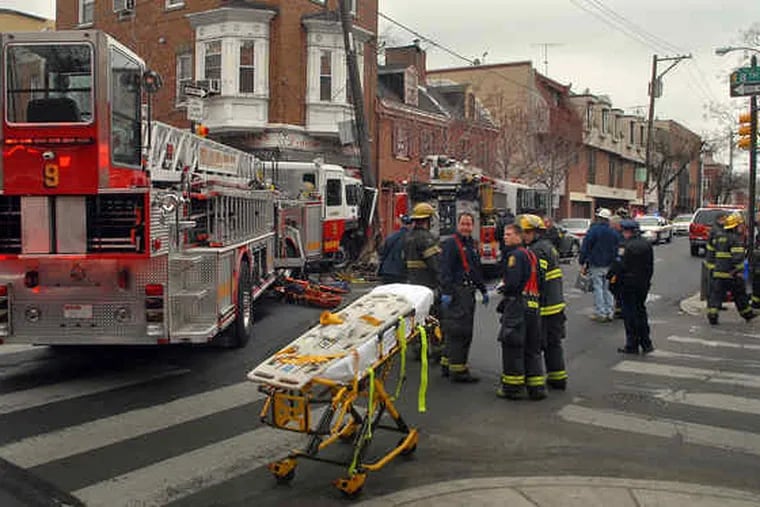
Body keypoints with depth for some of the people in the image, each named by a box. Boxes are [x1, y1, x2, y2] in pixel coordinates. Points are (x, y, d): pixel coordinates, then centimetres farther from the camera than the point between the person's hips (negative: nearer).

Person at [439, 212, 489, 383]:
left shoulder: (472, 245, 20)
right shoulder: (451, 244, -9)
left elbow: (478, 270, 28)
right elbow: (445, 270, -17)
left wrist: (483, 290, 26)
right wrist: (446, 292, -24)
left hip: (468, 292, 10)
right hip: (457, 292, -10)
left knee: (466, 332, 14)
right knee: (457, 331, -9)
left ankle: (447, 364, 23)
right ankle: (457, 370, -5)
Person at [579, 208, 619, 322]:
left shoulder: (594, 230, -11)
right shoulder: (613, 232, 9)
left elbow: (586, 247, -11)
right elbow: (615, 249, 14)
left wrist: (582, 261, -5)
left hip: (596, 265, -6)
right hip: (609, 265, 6)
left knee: (598, 288, -1)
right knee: (607, 288, 12)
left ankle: (600, 313, -1)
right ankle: (609, 313, 14)